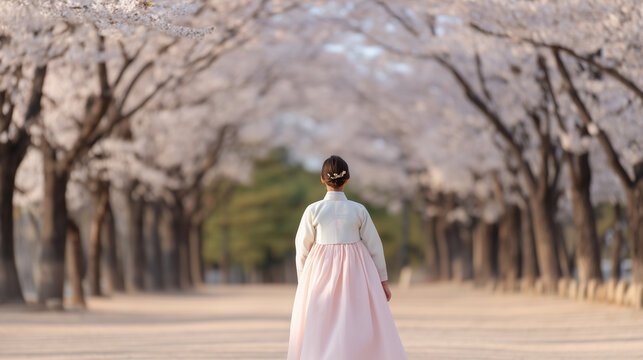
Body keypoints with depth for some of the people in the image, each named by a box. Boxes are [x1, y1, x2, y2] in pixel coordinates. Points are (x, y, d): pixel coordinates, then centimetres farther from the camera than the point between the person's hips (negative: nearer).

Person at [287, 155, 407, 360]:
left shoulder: (313, 210, -5)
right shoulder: (359, 210, -3)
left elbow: (302, 249, 0)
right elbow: (374, 246, 2)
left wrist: (302, 282, 11)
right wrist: (383, 280, 11)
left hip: (321, 273, 0)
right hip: (355, 271, 0)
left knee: (316, 331, 7)